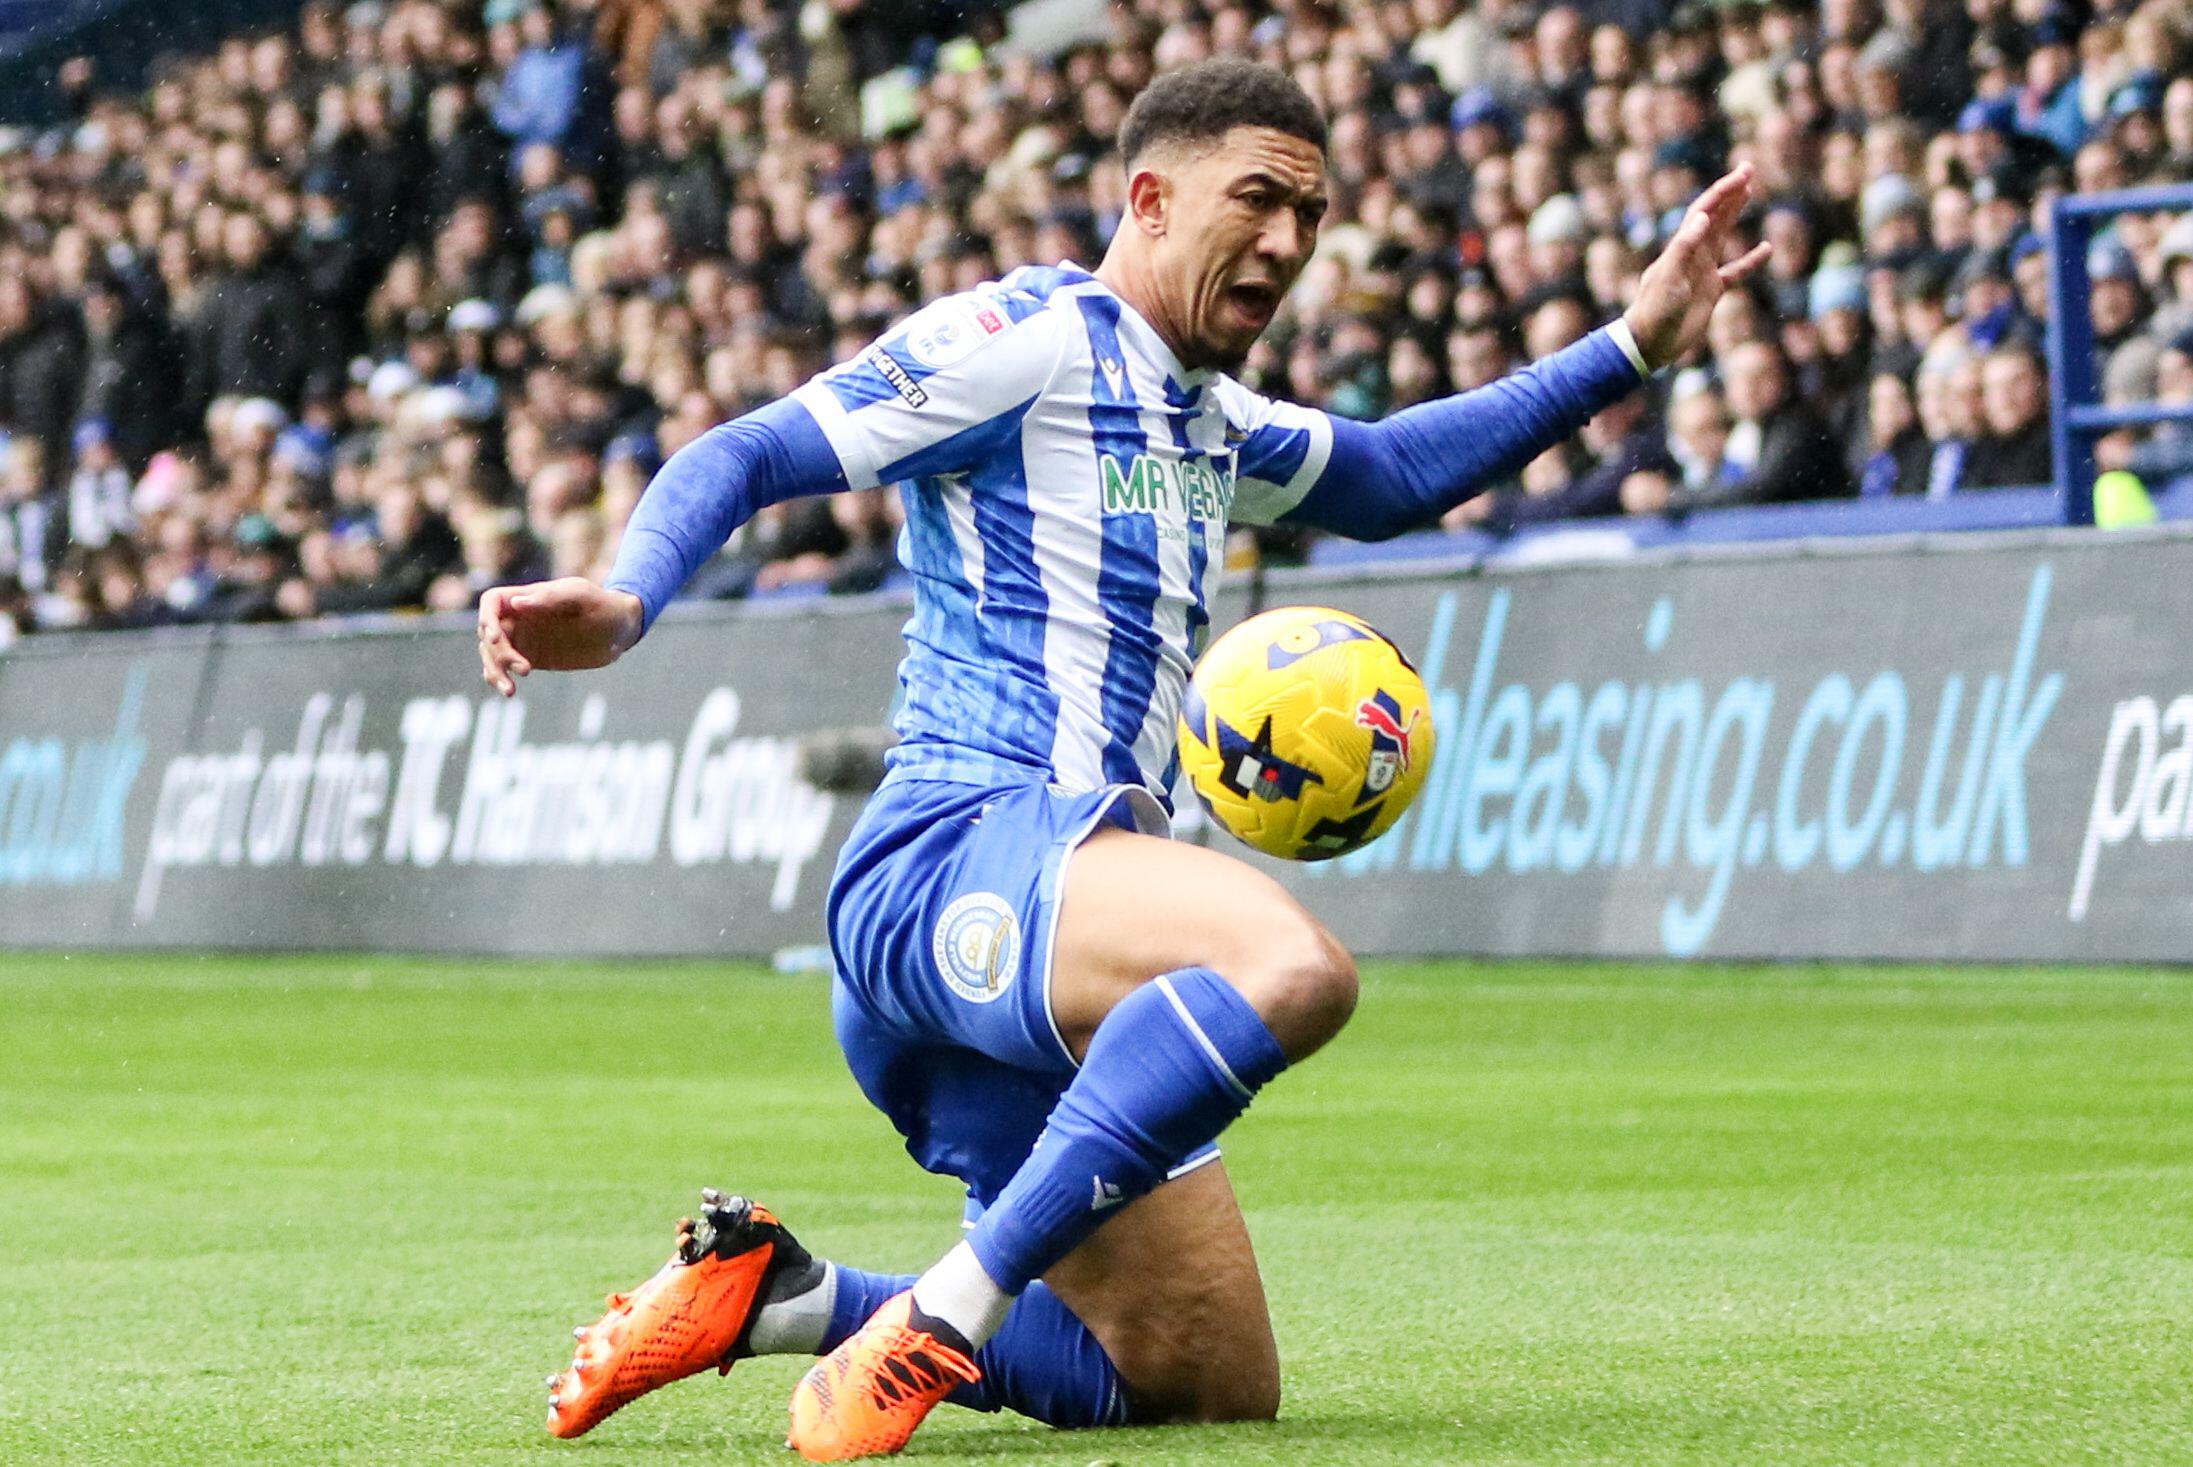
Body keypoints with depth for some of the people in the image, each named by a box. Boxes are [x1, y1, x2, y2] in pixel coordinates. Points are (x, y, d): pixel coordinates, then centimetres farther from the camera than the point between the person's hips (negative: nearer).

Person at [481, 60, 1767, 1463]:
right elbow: (747, 457, -8)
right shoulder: (1022, 340, -2)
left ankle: (778, 1296, 12)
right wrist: (622, 605, -28)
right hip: (958, 858, -10)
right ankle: (942, 1319, -34)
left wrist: (1632, 346, 35)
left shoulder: (1209, 422, 24)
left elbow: (1392, 474, 42)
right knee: (1292, 965, -39)